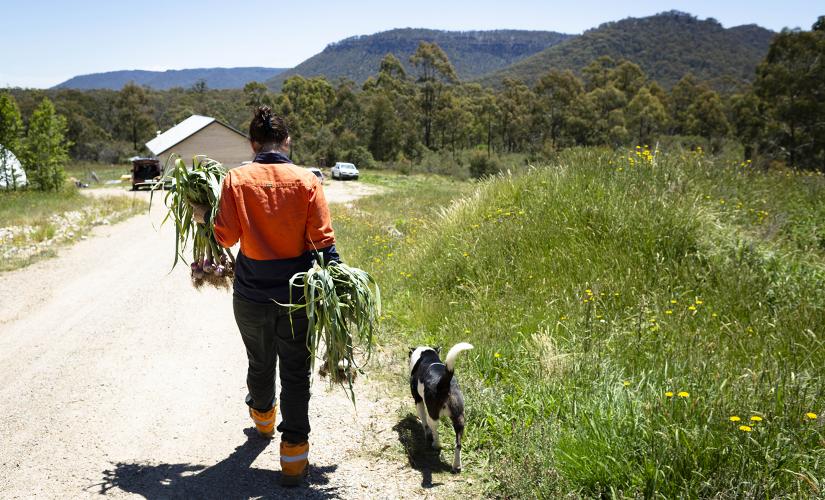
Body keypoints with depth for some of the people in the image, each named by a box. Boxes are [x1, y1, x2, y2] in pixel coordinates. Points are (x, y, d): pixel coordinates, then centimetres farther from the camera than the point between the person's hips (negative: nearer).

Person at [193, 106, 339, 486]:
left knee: (260, 362, 24)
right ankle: (293, 451, 6)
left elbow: (226, 237, -10)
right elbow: (323, 241, -10)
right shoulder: (306, 180, -8)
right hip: (297, 294, -2)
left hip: (251, 294, 2)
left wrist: (204, 217, 9)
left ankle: (263, 416, 50)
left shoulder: (236, 179, -7)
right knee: (295, 371, 7)